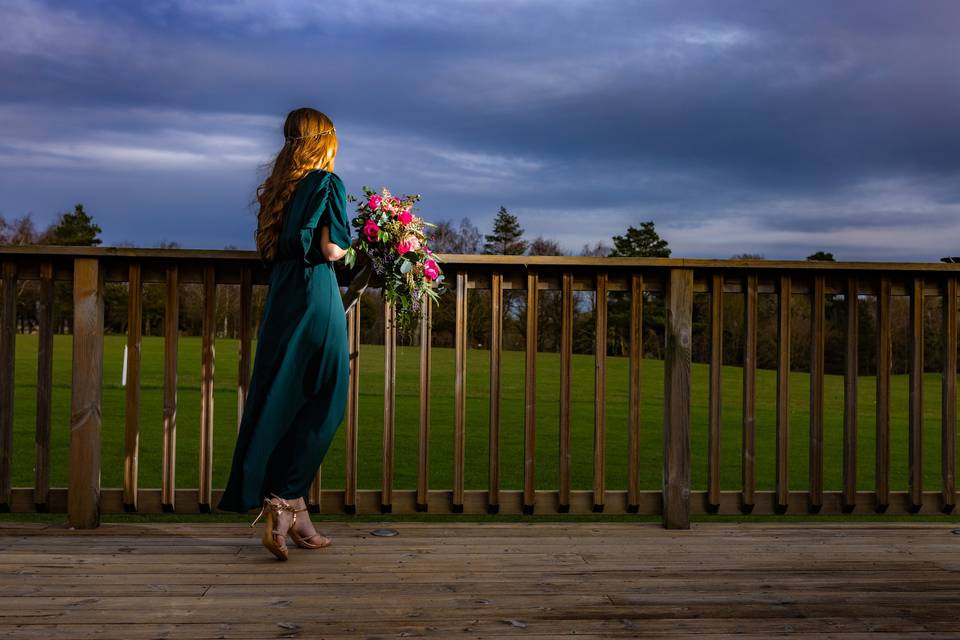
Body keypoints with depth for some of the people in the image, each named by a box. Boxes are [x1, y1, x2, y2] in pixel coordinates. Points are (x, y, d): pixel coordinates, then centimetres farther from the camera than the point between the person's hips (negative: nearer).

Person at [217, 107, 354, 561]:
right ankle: (284, 504, -7)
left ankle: (294, 514, 14)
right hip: (316, 297, -7)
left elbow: (269, 249, 17)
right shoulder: (326, 183, -5)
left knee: (281, 401, 8)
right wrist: (343, 244, 7)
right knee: (318, 405, -1)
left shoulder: (279, 187, 16)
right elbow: (331, 249, -13)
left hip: (281, 299, 8)